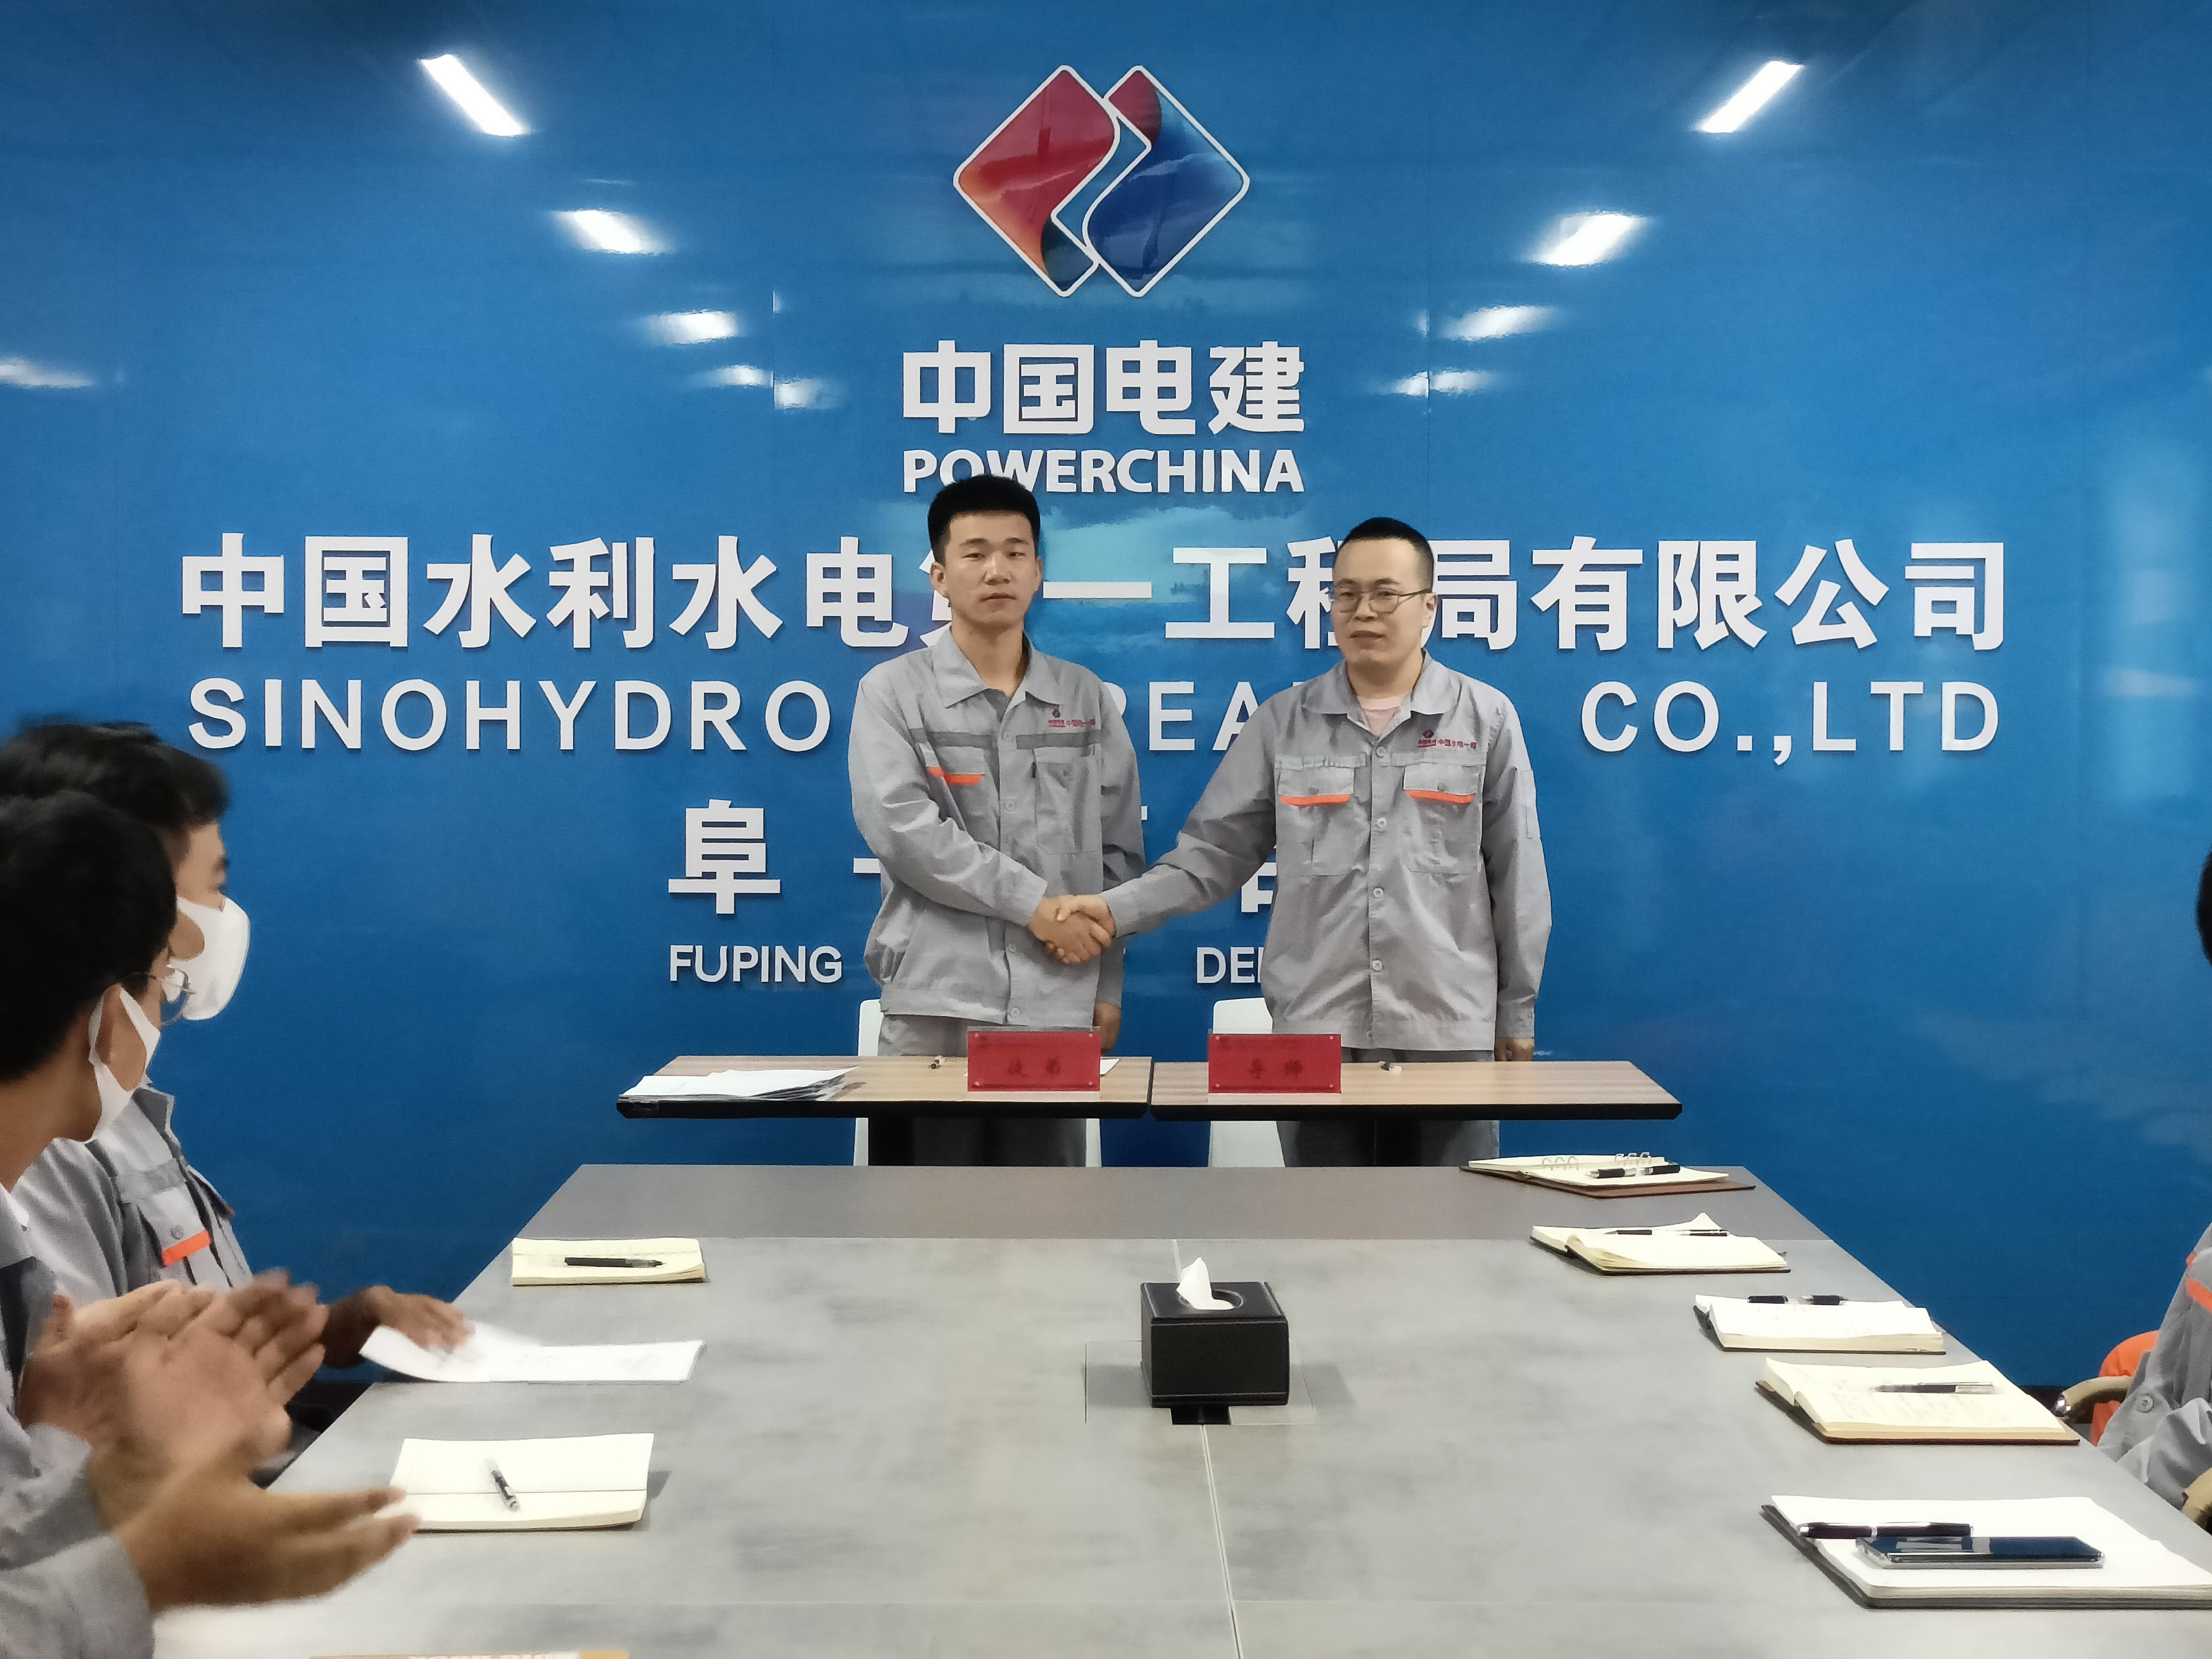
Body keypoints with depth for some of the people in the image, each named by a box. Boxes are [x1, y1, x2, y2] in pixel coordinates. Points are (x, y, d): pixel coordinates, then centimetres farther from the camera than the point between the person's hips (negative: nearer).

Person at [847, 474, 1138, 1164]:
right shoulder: (892, 691, 2)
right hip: (935, 1002, -2)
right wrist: (1033, 901, -13)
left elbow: (1120, 851, 12)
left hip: (1058, 1005, 3)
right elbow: (900, 826, -12)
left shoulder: (1085, 698, 11)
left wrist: (1107, 984, 6)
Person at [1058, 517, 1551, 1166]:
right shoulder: (1283, 722, 6)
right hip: (1315, 1028, 1)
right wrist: (1118, 908, -10)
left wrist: (1518, 1014, 5)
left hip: (1449, 1028, -1)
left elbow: (1515, 875, 5)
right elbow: (1215, 851, 5)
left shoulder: (1486, 719, 3)